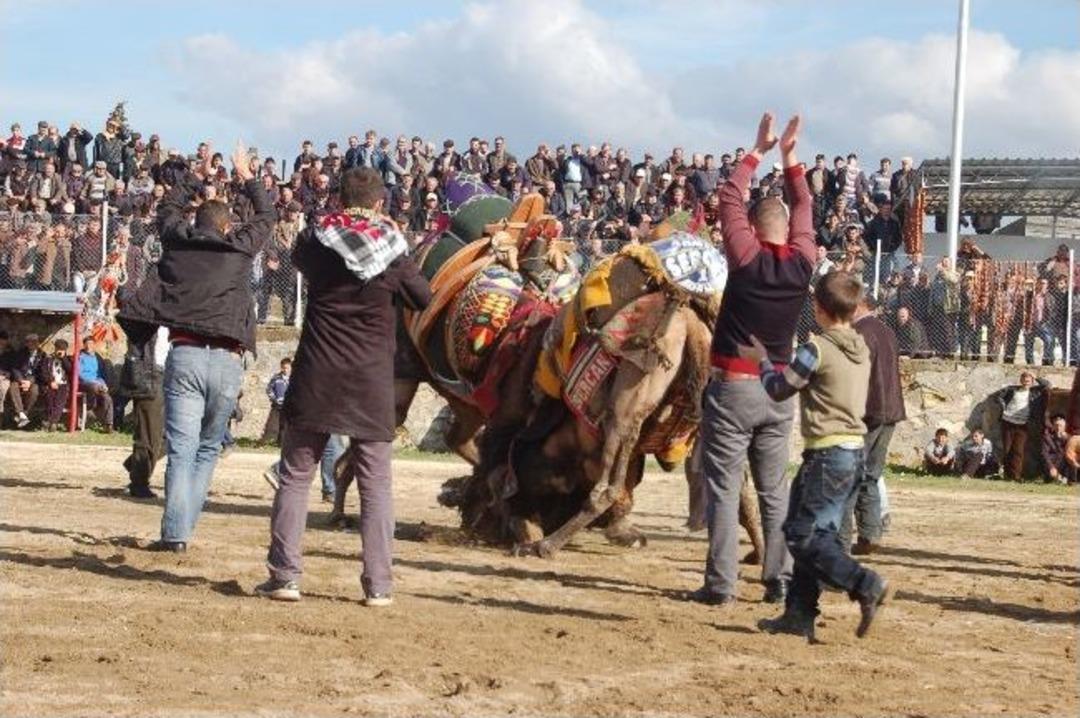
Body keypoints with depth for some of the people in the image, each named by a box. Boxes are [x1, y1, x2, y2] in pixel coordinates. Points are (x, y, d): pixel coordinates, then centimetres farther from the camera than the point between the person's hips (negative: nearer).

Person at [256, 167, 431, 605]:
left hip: (316, 378, 0)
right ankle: (378, 585, 3)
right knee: (375, 484, 5)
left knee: (295, 477, 8)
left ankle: (284, 576, 5)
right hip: (372, 382, 0)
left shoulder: (315, 243, -2)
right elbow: (426, 299, 9)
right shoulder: (391, 250, -3)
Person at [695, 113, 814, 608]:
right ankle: (780, 580, 9)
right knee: (775, 491, 10)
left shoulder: (747, 259, -10)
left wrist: (758, 152, 9)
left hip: (733, 386, -4)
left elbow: (729, 200, 1)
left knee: (724, 488, -3)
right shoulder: (802, 263, -1)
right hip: (780, 390, 4)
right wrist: (789, 158, 19)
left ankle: (721, 583, -6)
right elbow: (804, 209, 15)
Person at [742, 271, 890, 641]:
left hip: (828, 453, -9)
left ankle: (867, 586, -15)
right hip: (856, 450, 9)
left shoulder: (816, 349, -13)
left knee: (804, 536, -5)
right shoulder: (862, 350, 11)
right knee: (818, 534, 12)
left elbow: (778, 389, -3)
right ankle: (799, 614, 14)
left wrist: (762, 359, 15)